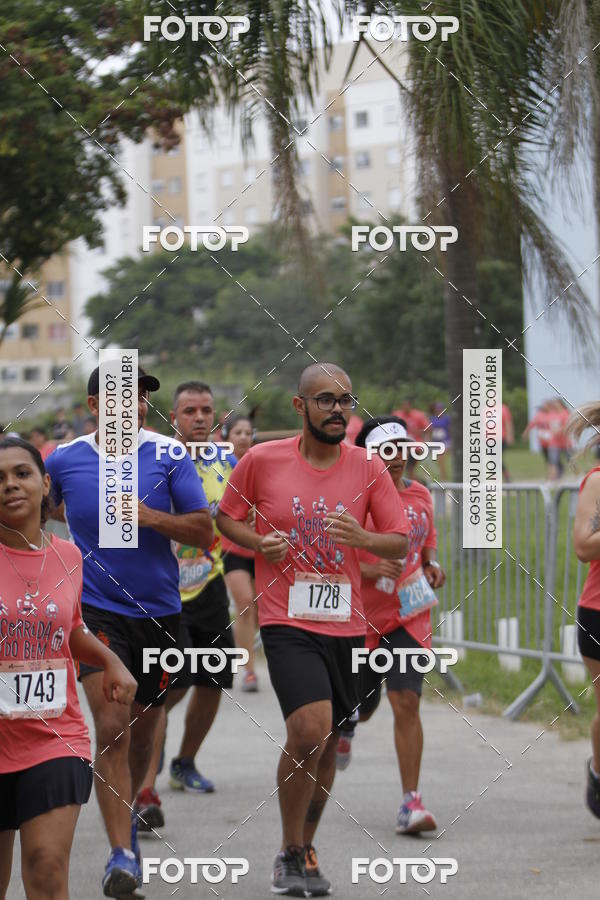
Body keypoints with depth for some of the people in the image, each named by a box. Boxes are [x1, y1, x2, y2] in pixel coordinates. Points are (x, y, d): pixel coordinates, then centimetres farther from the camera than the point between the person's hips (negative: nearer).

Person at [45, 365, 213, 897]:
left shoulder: (167, 456, -3)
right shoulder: (65, 460, -2)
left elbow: (204, 532, -6)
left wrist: (151, 517, -18)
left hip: (159, 612, 2)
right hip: (97, 610, -2)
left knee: (142, 728, 17)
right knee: (111, 727, -18)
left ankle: (125, 814, 44)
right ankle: (121, 853, -18)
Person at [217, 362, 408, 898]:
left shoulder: (369, 469, 2)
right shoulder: (262, 461, -3)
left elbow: (401, 544, 3)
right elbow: (226, 517, 11)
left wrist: (360, 537, -17)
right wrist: (259, 542, -9)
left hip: (346, 626, 3)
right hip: (288, 623, -3)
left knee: (327, 745, 10)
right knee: (309, 731, -20)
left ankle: (305, 848, 30)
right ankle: (291, 854, -3)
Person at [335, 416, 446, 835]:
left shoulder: (420, 496, 5)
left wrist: (432, 568, 0)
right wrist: (368, 570, -24)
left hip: (409, 617, 2)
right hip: (360, 617, -2)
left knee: (406, 702, -13)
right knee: (362, 706, 13)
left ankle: (411, 801, -13)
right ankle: (344, 724, 53)